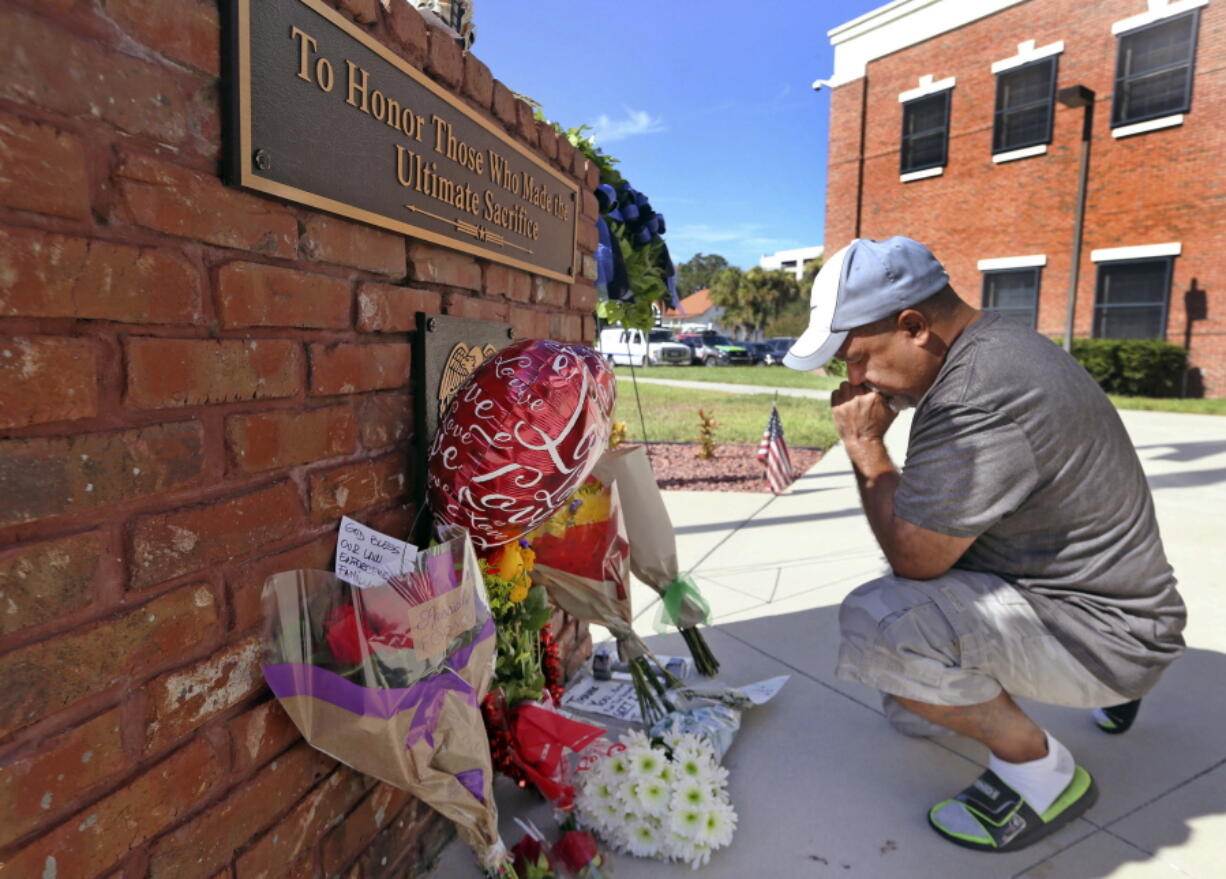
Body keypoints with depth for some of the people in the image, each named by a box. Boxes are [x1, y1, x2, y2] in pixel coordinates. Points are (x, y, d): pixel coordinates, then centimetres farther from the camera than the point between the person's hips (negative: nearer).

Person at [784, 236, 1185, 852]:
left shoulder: (982, 397, -31)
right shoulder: (993, 345, 3)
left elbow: (913, 558, -23)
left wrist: (864, 445, -16)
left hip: (1100, 632, -10)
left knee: (876, 623, -32)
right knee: (908, 714, 25)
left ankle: (1041, 771, -7)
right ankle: (1109, 691, 33)